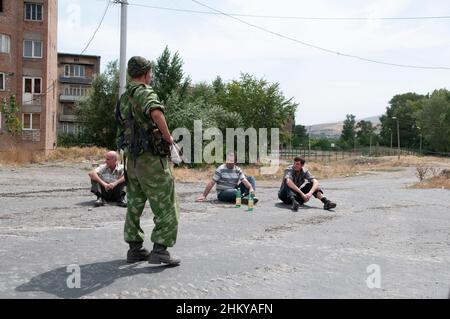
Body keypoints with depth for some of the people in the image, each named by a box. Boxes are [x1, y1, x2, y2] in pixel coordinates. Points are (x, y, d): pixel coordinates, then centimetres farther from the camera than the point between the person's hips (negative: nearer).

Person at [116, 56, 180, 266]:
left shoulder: (124, 97, 16)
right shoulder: (145, 93, -12)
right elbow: (156, 113, -33)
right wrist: (168, 137, -21)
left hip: (131, 158, 9)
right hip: (151, 158, -9)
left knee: (134, 205, 15)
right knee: (165, 206, -1)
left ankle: (135, 249, 22)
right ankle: (159, 250, -3)